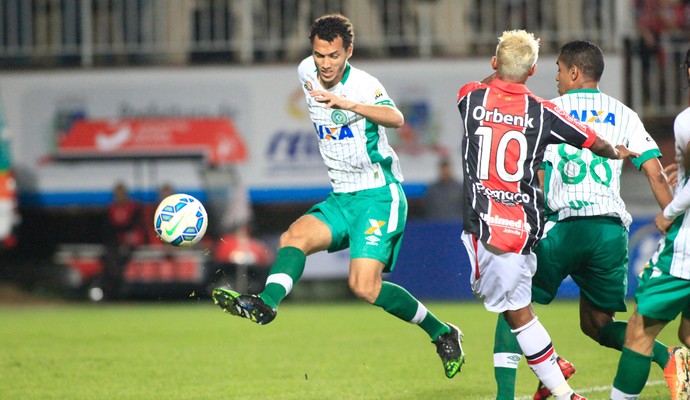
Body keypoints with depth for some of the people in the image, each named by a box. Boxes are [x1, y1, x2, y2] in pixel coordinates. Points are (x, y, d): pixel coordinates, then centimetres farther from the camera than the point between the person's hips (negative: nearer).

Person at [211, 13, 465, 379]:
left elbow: (395, 118, -37)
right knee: (295, 236, -20)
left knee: (364, 287, -18)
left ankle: (442, 334, -3)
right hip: (342, 198, 7)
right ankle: (266, 303, -41)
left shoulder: (363, 85, -16)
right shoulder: (307, 73, 4)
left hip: (379, 196, -7)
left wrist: (349, 105, -51)